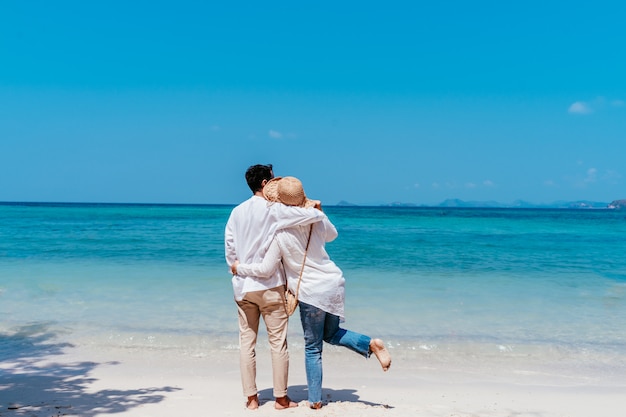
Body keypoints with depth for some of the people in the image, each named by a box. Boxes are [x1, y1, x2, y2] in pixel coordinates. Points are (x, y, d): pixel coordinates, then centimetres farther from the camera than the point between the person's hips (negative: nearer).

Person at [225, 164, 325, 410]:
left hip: (242, 286, 5)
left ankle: (251, 398, 14)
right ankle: (281, 398, 12)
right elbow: (315, 215, -17)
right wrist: (317, 211, 7)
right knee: (278, 342, 5)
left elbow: (229, 248, 9)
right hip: (269, 286, -5)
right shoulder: (274, 210, -11)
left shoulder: (237, 212, 7)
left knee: (246, 342, 9)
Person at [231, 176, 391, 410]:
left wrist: (239, 267, 3)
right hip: (335, 284, 5)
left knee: (312, 348, 9)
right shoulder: (317, 220, -3)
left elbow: (266, 270, -12)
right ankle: (371, 344, 1)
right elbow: (332, 235, 20)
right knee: (331, 335, 24)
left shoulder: (280, 234, -17)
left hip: (312, 294, -5)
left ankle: (315, 400, 14)